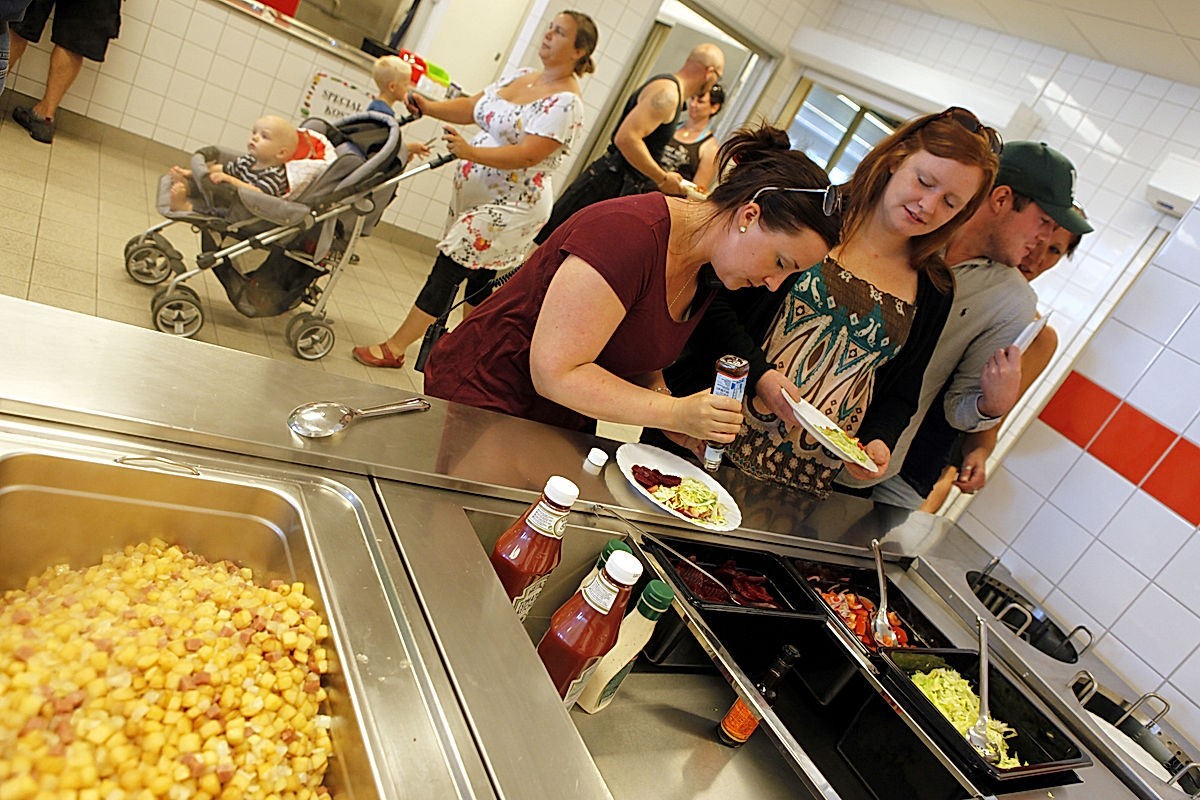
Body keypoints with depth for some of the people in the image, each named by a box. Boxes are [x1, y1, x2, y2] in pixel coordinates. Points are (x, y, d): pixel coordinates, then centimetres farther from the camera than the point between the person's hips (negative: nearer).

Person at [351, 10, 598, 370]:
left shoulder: (565, 103, -16)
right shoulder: (520, 76, 12)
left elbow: (528, 155, -26)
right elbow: (472, 108, 15)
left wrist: (472, 152, -34)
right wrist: (430, 107, -1)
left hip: (509, 207, -8)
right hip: (474, 194, 8)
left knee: (446, 271, -7)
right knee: (478, 278, 15)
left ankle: (394, 348, 1)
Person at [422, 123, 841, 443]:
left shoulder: (704, 270, 1)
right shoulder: (630, 233, -28)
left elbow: (638, 362, 8)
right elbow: (555, 373, -29)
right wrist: (675, 414, -30)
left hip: (561, 427, 8)